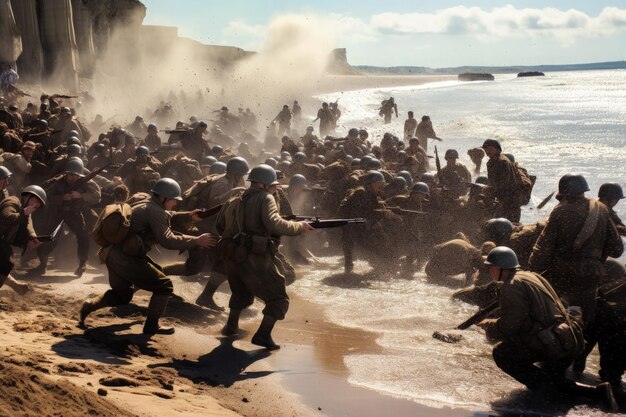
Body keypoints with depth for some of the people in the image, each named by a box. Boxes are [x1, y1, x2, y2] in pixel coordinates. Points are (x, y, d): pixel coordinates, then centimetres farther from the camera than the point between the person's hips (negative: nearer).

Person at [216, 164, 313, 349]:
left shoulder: (235, 202, 18)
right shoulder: (265, 198, -3)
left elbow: (220, 225, 27)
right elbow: (274, 224, -19)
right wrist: (299, 226, -10)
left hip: (233, 257, 7)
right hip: (255, 259, -7)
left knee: (241, 294, 33)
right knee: (278, 300, 2)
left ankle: (231, 326, 38)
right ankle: (263, 335, -10)